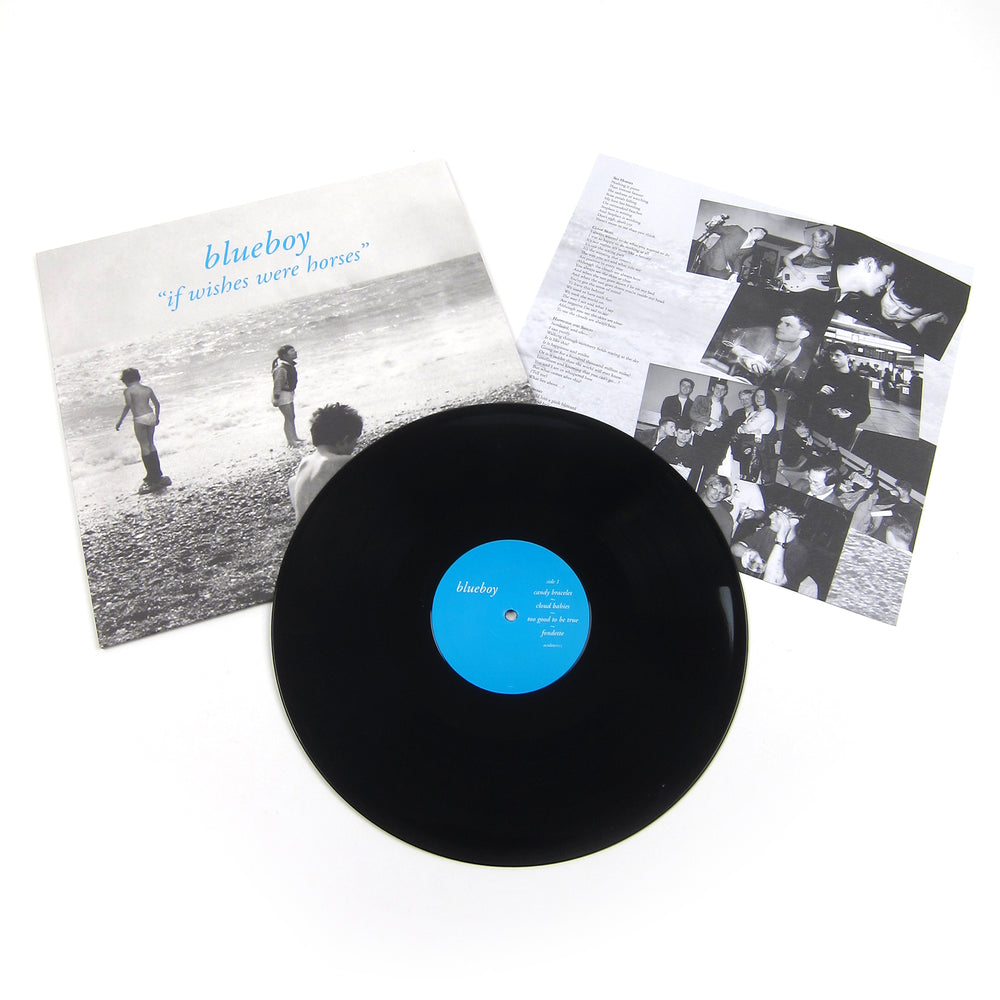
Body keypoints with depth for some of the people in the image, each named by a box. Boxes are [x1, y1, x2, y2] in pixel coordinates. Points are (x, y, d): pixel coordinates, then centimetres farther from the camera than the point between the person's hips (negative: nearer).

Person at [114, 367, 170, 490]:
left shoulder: (128, 391, -5)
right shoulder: (148, 388, 10)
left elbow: (128, 405, -15)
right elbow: (156, 403, 15)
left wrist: (120, 421, -10)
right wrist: (157, 417, 29)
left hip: (139, 420, -6)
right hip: (151, 416, 6)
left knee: (144, 446, 2)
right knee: (151, 444, 18)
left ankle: (153, 476, 2)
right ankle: (157, 473, 23)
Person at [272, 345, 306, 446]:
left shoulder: (290, 365, 4)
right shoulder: (281, 368, -26)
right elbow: (278, 384, -26)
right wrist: (276, 398, -25)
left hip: (289, 393, 10)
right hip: (283, 395, -10)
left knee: (291, 417, 19)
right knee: (289, 418, -5)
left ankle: (295, 438, 33)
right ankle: (291, 442, 2)